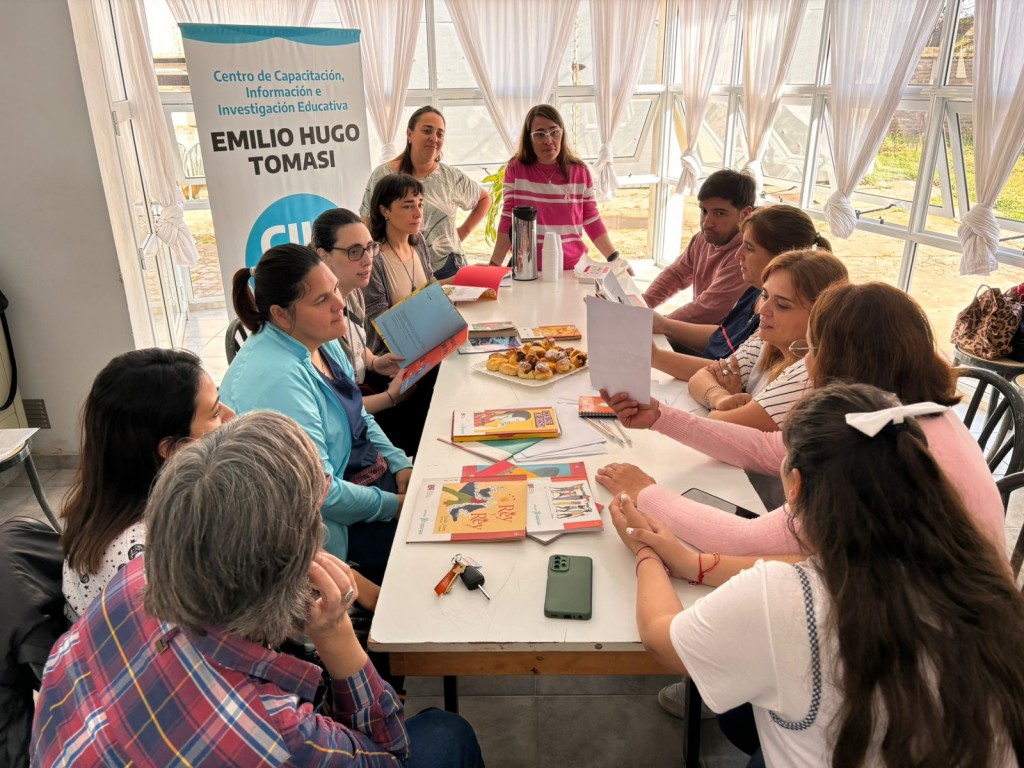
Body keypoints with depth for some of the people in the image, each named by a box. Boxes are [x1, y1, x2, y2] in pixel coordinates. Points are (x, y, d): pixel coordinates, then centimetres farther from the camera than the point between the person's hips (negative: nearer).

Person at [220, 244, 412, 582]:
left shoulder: (322, 341, -1)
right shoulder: (274, 378, -29)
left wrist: (402, 465, -2)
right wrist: (396, 505, -17)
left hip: (365, 472, 9)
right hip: (336, 525, -8)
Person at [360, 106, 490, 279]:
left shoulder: (452, 177, 2)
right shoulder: (383, 175, -1)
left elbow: (484, 199, 18)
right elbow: (367, 225, 5)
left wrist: (464, 231, 7)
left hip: (447, 269, 1)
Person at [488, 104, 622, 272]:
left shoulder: (580, 172, 0)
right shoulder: (515, 169, -4)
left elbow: (592, 222, 4)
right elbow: (508, 221, -5)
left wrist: (614, 258, -3)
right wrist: (494, 265, -12)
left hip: (572, 268, 1)